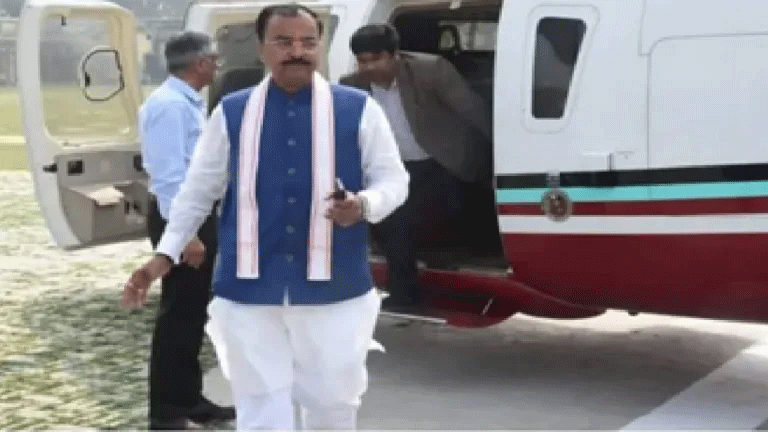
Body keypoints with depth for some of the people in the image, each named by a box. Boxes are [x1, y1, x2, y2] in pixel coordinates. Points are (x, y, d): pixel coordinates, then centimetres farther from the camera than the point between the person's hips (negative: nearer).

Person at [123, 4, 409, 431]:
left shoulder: (358, 109, 0)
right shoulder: (231, 112, 4)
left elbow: (393, 180, 3)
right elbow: (198, 190, 11)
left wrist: (364, 206, -19)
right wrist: (165, 254, 3)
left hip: (333, 288, 0)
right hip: (248, 289, 1)